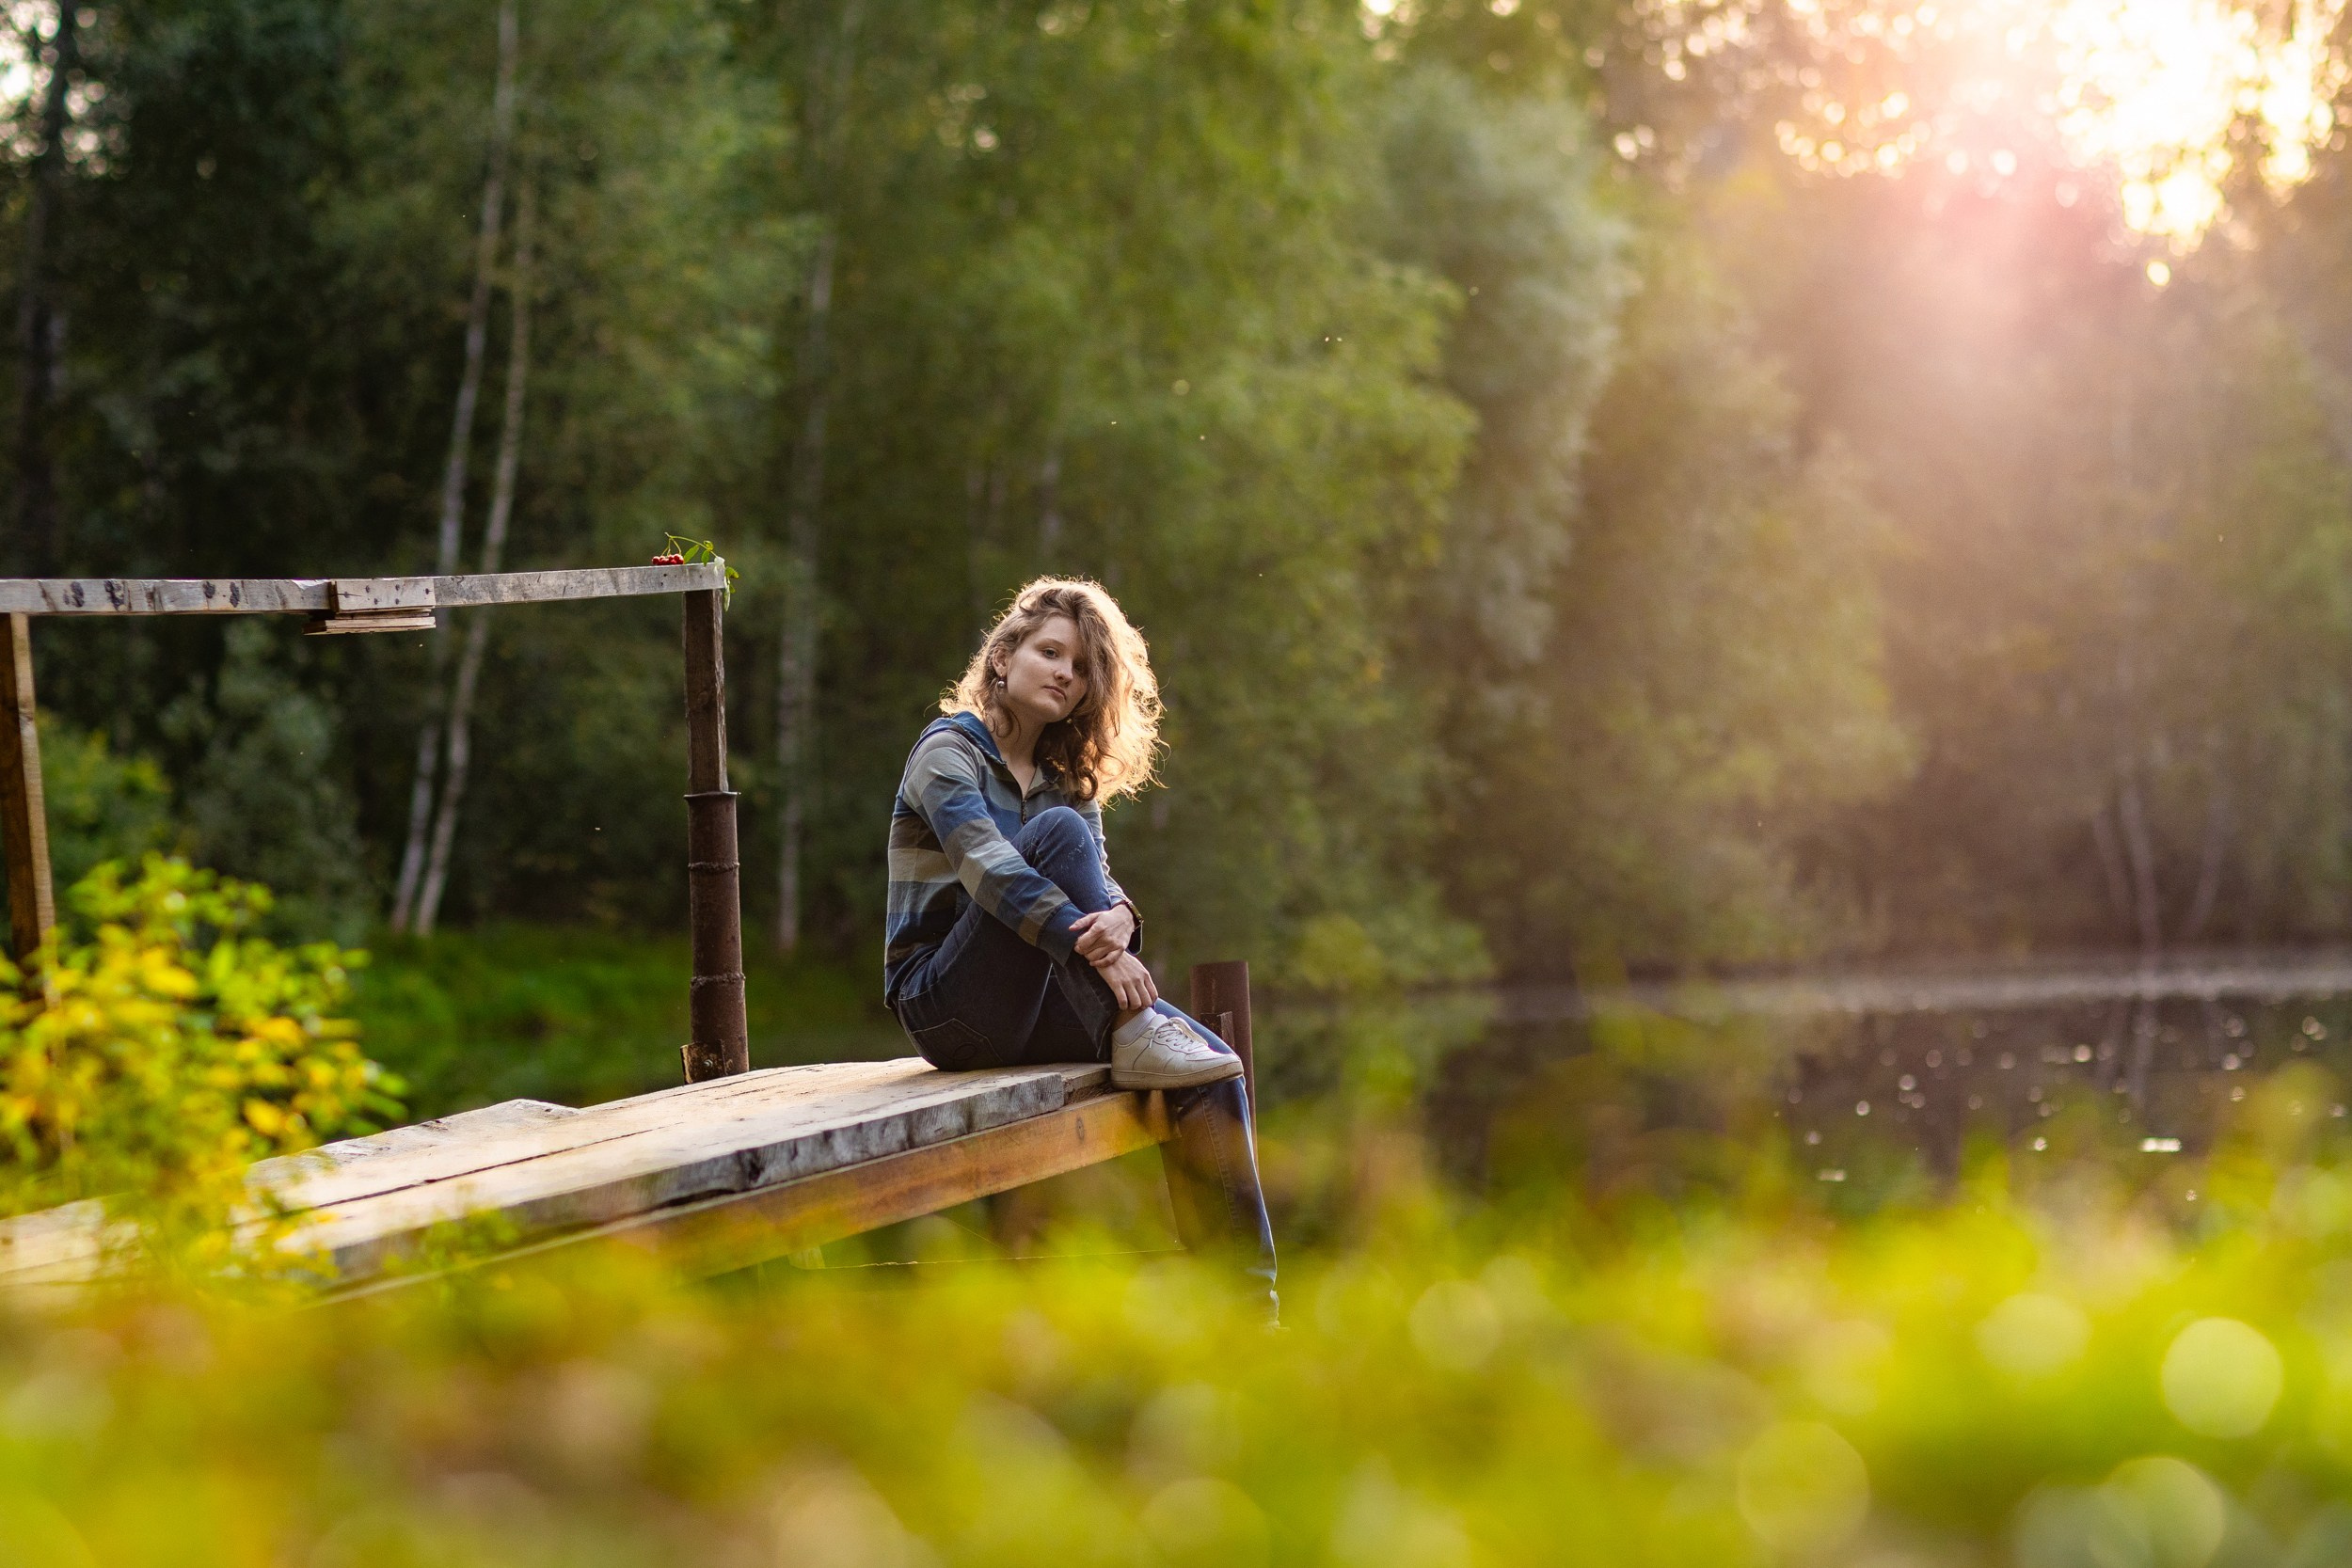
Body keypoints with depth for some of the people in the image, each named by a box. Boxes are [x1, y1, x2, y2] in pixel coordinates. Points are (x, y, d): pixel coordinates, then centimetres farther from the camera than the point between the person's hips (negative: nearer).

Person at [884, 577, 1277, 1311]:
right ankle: (1132, 1038, -28)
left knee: (1211, 1070, -16)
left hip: (1033, 1006, 6)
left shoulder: (1066, 778, 17)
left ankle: (1245, 1296, -16)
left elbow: (1099, 878, 1)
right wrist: (1090, 947, -34)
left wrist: (1119, 919, -25)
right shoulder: (949, 750, -5)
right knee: (1057, 831, -26)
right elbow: (985, 865, -22)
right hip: (947, 1006, -6)